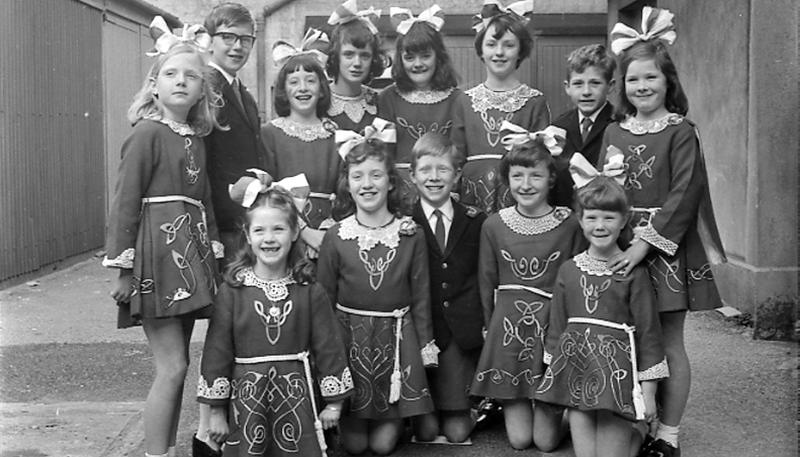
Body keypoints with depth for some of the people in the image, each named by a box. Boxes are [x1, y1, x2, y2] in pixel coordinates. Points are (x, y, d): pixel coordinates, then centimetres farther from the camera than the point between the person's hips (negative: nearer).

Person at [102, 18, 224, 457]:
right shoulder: (148, 133, -7)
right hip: (157, 251, -7)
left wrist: (213, 252, 12)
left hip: (190, 255, 7)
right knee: (172, 366, -7)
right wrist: (124, 267, -14)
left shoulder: (196, 138, 13)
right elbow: (125, 201, -10)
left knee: (175, 366, 12)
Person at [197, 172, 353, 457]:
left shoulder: (309, 291, -2)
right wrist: (216, 410, -1)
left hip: (296, 396, 0)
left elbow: (327, 344, 3)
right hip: (247, 396, 0)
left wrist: (334, 401, 4)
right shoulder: (233, 289, -4)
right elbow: (217, 348, -2)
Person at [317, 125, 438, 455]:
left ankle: (394, 420, 36)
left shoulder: (411, 235, -3)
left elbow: (421, 296, 3)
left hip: (395, 338, 0)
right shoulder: (336, 237, -4)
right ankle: (347, 419, 37)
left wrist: (426, 347, 3)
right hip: (350, 337, 0)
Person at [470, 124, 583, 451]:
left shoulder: (569, 224, -7)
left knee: (546, 441, 1)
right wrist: (491, 328, 4)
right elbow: (487, 285, 6)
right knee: (518, 439, 3)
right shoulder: (494, 225, -2)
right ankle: (513, 404, 34)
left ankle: (553, 409, 32)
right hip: (508, 326, 1)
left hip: (553, 326, -1)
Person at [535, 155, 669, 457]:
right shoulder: (569, 270, 6)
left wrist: (648, 390, -4)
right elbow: (556, 327, 12)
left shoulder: (634, 272, -5)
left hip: (616, 368, -3)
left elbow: (648, 330, -3)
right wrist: (553, 376, 11)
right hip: (576, 370, 4)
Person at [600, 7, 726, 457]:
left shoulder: (681, 132, -4)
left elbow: (684, 194, -13)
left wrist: (646, 242, -20)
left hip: (666, 248, -4)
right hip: (619, 246, 4)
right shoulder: (614, 132, 9)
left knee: (669, 344, 4)